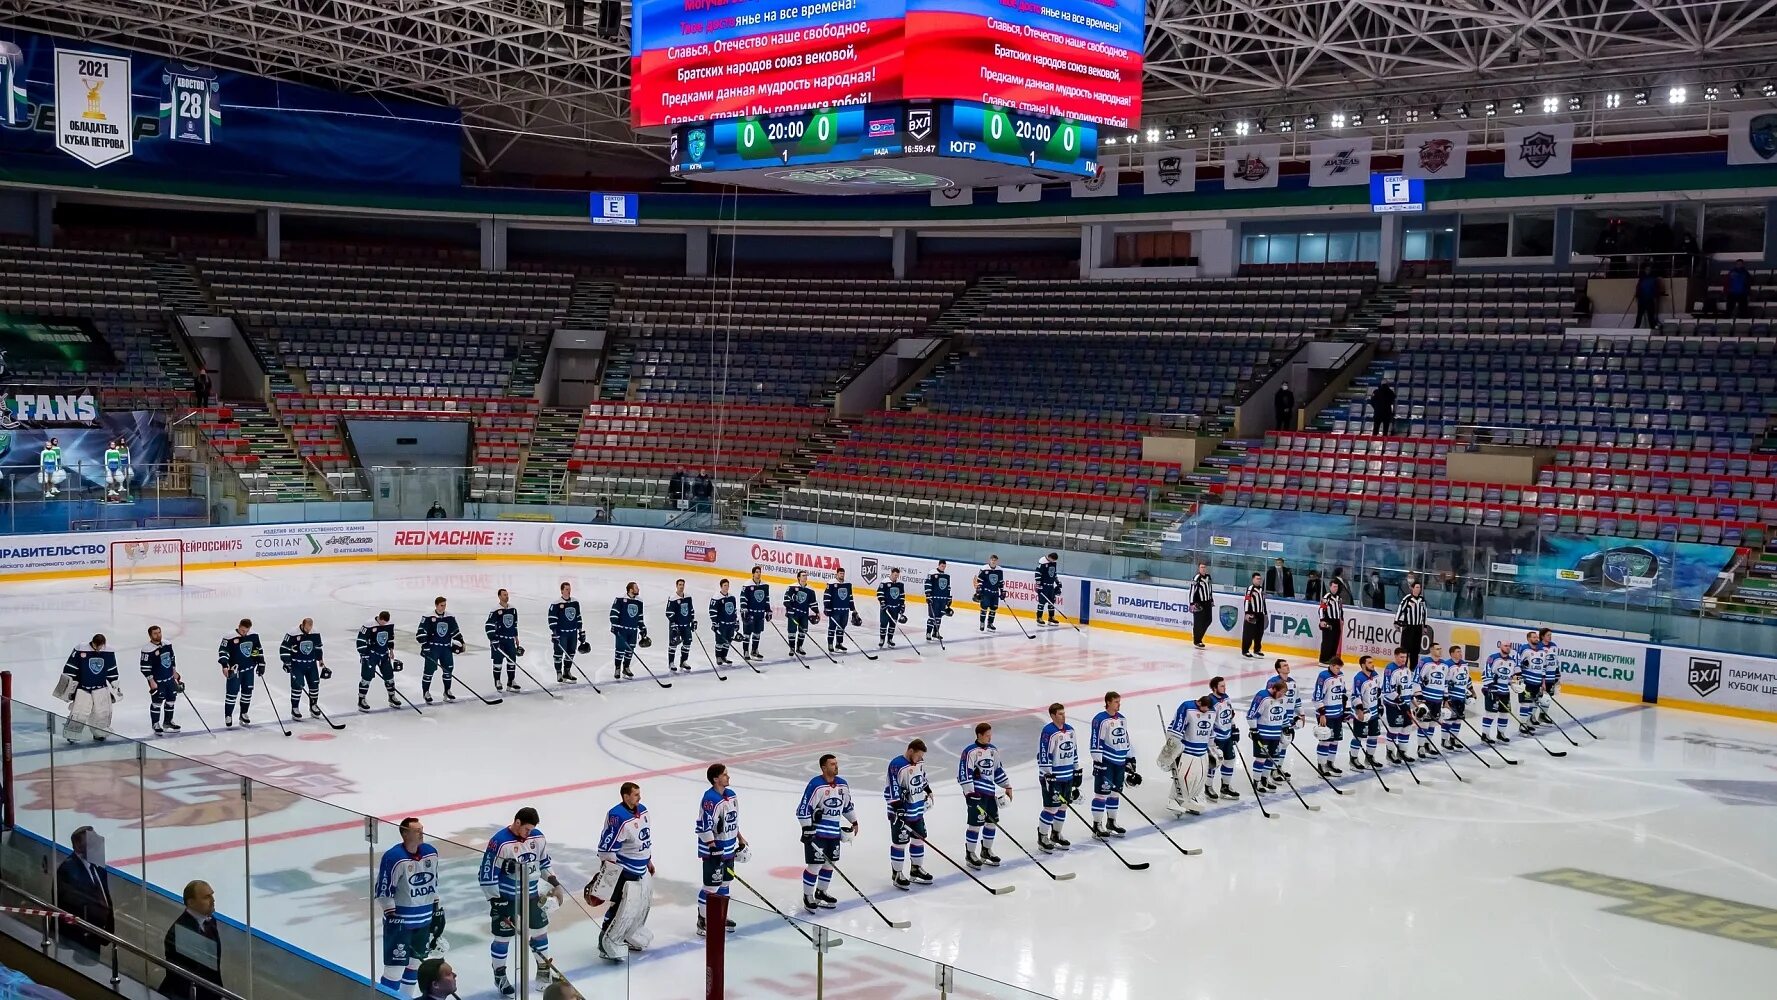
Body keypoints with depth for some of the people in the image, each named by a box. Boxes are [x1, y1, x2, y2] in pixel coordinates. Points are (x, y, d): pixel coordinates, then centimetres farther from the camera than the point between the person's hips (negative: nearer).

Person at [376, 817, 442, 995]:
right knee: (396, 964, -7)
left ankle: (404, 996, 31)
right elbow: (383, 890, -16)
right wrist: (392, 915, -17)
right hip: (400, 920, -7)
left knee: (416, 961, 17)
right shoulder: (393, 857, -20)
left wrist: (438, 909, 14)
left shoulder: (431, 852, 1)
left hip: (425, 919, 7)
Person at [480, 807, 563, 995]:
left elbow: (544, 863, 12)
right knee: (503, 937, 4)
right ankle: (500, 977, 23)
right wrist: (495, 902, -17)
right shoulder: (500, 842, -23)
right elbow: (487, 874, -19)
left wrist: (555, 884, 5)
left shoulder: (538, 837, -4)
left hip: (531, 895, 6)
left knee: (540, 931, 14)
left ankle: (544, 971, 31)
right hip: (505, 898, -6)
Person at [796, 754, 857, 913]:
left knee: (829, 863, 14)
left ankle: (821, 892, 31)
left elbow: (847, 805, 22)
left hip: (834, 833, 7)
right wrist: (807, 829, -18)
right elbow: (803, 808, -17)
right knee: (814, 865, -6)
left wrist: (854, 822, 23)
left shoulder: (842, 784, 6)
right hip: (817, 833, -7)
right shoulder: (815, 785, -17)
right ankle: (808, 896, 9)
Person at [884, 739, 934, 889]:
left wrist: (928, 790, 34)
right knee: (900, 842, 0)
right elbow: (892, 789, -24)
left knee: (919, 839, 16)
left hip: (918, 810, 8)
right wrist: (898, 808, -27)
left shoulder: (920, 762, 2)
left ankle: (917, 869, 31)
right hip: (901, 812, -8)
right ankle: (897, 874, 11)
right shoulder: (897, 765, -23)